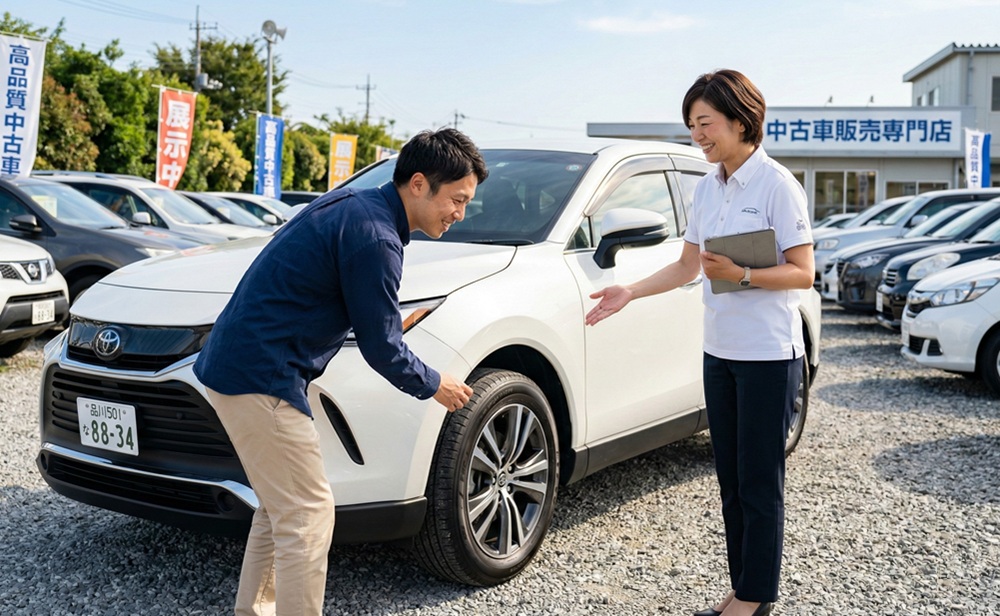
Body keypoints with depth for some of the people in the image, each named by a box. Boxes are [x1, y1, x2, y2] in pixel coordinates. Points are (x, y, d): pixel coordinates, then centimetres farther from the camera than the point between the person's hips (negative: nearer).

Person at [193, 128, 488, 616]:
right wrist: (433, 385, 3)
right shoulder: (375, 236, -18)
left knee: (281, 504, 19)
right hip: (261, 378, -10)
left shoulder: (351, 204, 11)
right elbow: (381, 348, -12)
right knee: (307, 514, -5)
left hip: (232, 364, 10)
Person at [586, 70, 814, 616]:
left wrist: (740, 275, -25)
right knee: (730, 478, 12)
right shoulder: (708, 187, 10)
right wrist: (629, 292, 3)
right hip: (720, 351, 7)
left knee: (759, 482, 1)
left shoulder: (776, 185, -11)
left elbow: (802, 273, -12)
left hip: (769, 354, -7)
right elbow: (686, 266, 14)